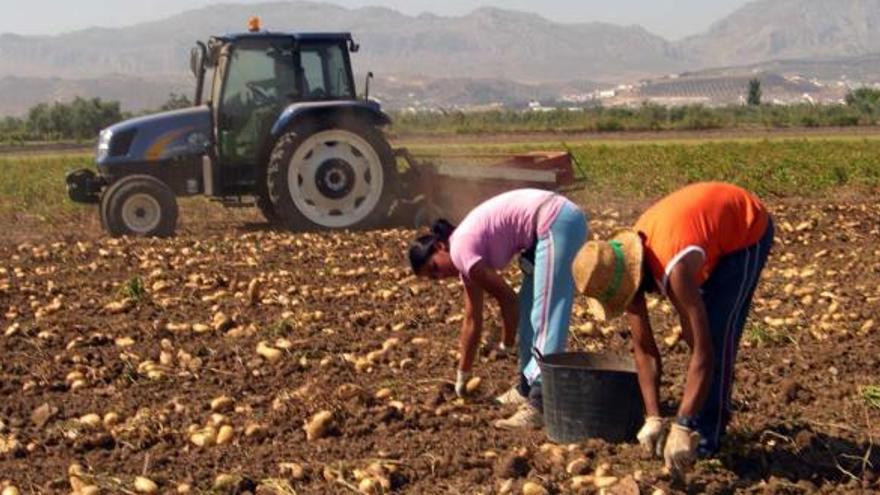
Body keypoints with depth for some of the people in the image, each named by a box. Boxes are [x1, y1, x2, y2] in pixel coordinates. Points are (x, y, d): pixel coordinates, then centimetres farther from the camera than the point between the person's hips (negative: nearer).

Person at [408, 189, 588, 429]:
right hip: (556, 225, 10)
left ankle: (540, 404, -15)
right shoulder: (468, 258, 17)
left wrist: (506, 344, 8)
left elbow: (507, 298, -7)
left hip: (556, 221, -10)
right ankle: (528, 388, 22)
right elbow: (472, 321, 23)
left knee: (545, 315, -12)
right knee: (528, 309, 16)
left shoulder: (461, 250, -10)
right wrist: (462, 376, 29)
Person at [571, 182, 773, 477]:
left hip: (748, 231, -8)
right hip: (716, 223, 8)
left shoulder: (673, 269, -40)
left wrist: (681, 429, -42)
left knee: (717, 332, -14)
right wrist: (652, 419, -17)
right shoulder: (624, 269, -17)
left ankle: (707, 437, -6)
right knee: (695, 330, 9)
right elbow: (644, 348, -11)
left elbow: (704, 351, -42)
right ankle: (700, 422, 24)